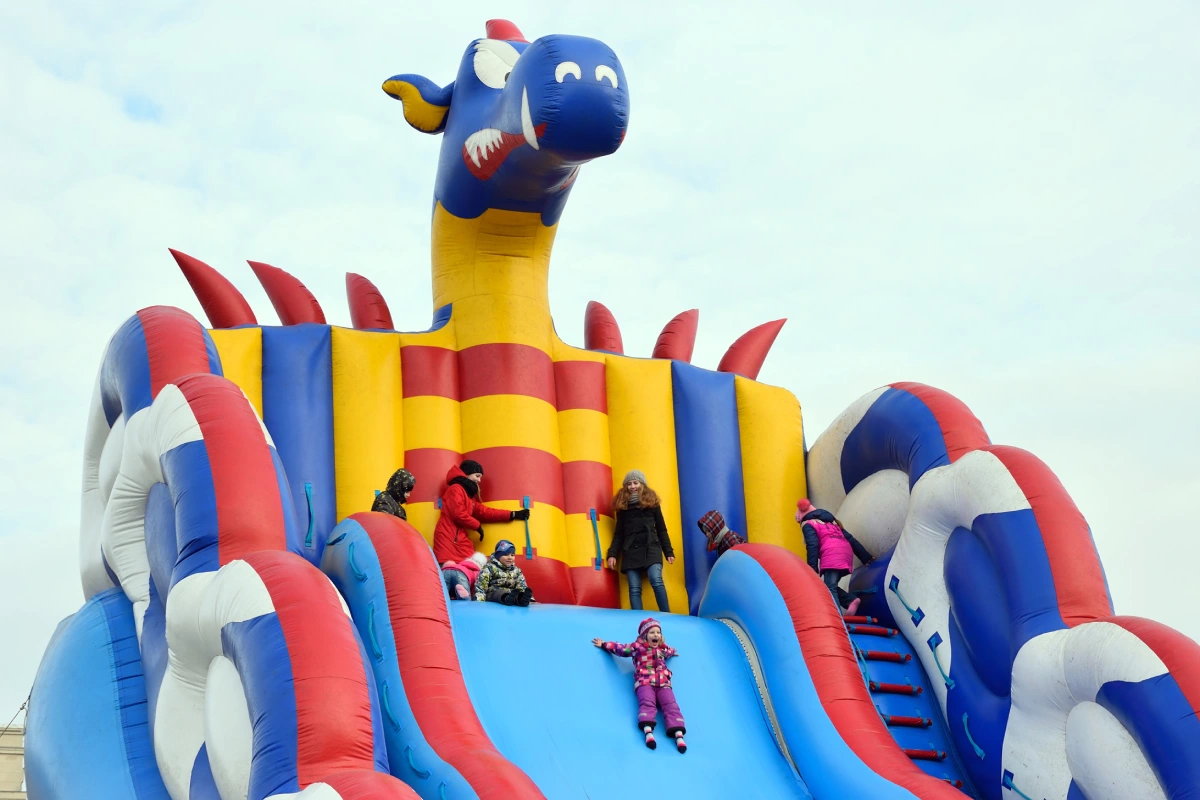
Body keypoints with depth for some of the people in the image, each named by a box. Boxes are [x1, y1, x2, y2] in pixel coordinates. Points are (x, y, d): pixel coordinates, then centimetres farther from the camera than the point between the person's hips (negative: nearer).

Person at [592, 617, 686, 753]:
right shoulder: (637, 647, 10)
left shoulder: (663, 648, 24)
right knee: (647, 703, -31)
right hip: (644, 682, -4)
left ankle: (678, 735, -33)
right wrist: (604, 645, 24)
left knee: (671, 705, -17)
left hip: (663, 683, 4)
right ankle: (648, 732, -51)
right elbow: (620, 649, 19)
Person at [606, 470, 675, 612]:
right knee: (634, 588, -8)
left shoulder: (651, 502, 10)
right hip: (631, 550, 2)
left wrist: (669, 552, 5)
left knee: (656, 581, -22)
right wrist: (612, 554, 3)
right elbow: (619, 533, 15)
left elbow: (661, 529, 11)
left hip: (650, 547, -2)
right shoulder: (622, 506, 13)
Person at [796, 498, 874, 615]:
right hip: (846, 553, 7)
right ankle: (851, 600, -7)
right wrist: (866, 557, 27)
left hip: (831, 556, -7)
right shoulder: (831, 520, 33)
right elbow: (850, 538, 28)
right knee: (831, 587, 16)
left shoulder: (808, 525, 12)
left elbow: (812, 547, -6)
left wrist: (812, 570, -13)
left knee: (829, 589, -13)